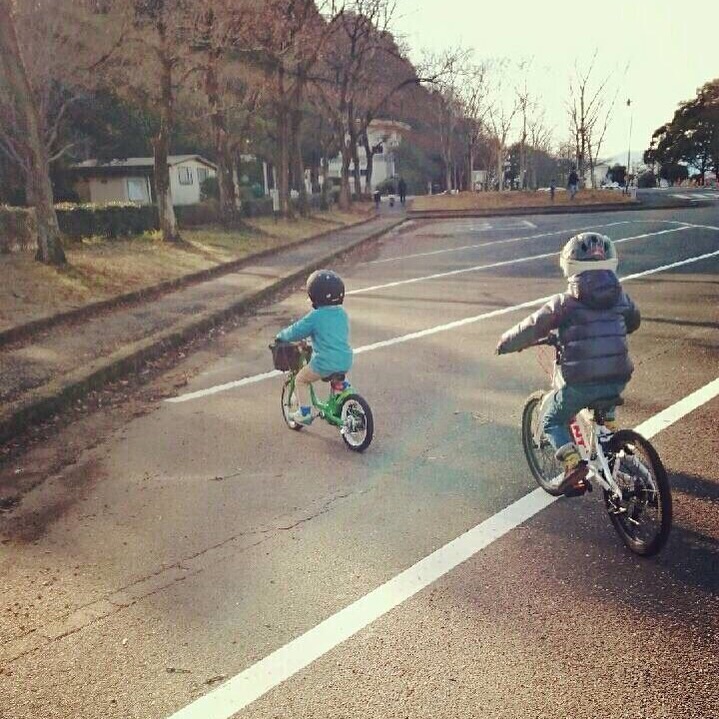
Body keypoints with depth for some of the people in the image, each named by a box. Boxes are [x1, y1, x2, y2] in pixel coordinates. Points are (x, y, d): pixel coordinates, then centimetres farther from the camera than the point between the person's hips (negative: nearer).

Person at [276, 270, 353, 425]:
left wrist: (280, 336, 17)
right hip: (346, 362, 6)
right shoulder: (342, 314, 9)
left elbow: (295, 332, -3)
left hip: (325, 363, -6)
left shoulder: (315, 317, -10)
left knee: (301, 380, 16)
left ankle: (304, 413, 15)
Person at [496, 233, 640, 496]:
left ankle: (574, 462, -3)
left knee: (553, 421, 15)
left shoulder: (565, 303, -6)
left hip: (582, 382, -5)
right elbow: (633, 322, 29)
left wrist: (505, 343, 12)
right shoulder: (620, 296, 9)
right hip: (619, 378, 5)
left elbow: (532, 328, -5)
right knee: (605, 403, 40)